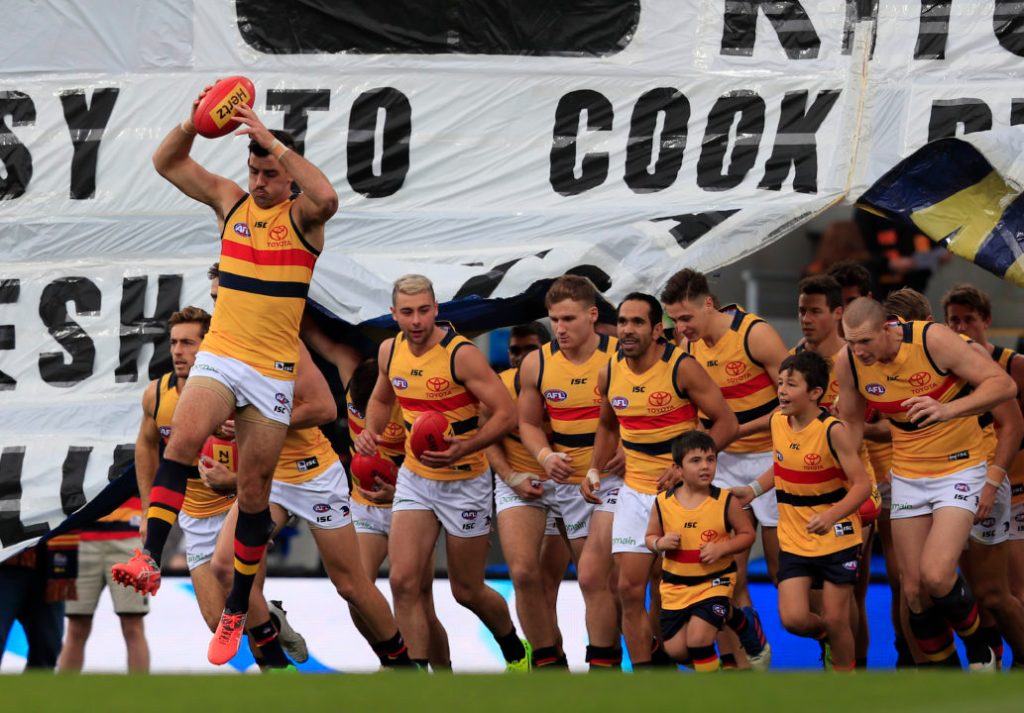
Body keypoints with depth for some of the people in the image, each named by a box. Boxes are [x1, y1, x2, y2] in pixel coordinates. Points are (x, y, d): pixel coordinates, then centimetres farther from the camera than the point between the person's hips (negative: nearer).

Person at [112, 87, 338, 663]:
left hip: (273, 371, -2)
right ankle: (150, 560, -37)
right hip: (220, 355, 2)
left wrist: (273, 141, -29)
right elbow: (167, 163, 8)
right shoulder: (231, 201, 7)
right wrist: (193, 125, -12)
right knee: (183, 438, -27)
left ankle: (237, 611, 15)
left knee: (254, 491, 4)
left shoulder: (301, 216, -5)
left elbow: (326, 198, -30)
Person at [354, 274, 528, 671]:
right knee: (403, 581, -12)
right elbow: (381, 398, 20)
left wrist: (464, 449, -33)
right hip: (414, 478, 5)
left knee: (467, 591, 7)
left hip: (465, 482, -5)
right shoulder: (390, 351, -1)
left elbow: (506, 414, -21)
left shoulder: (461, 354, -20)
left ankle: (516, 652, 35)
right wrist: (371, 431, 0)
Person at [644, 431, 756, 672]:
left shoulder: (724, 501, -11)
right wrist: (659, 544, -16)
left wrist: (722, 548, -19)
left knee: (697, 638, -19)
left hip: (714, 581, -3)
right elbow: (650, 537, 7)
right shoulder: (663, 503, -6)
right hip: (675, 586, 3)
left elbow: (747, 534, -3)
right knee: (676, 650, 3)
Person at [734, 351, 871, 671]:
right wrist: (753, 490, 5)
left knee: (835, 620, 0)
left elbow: (861, 484, -21)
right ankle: (826, 638, 28)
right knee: (793, 618, -6)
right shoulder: (778, 422, 0)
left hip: (836, 537, -5)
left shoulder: (833, 431, -19)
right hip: (794, 539, 5)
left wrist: (831, 516, -35)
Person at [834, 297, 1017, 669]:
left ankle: (978, 648, 8)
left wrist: (949, 409, -37)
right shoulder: (848, 362, -9)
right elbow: (851, 423, 8)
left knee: (936, 576, -21)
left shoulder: (933, 339, -23)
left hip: (959, 467, -5)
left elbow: (1003, 384, -22)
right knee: (913, 590, 4)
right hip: (907, 476, 5)